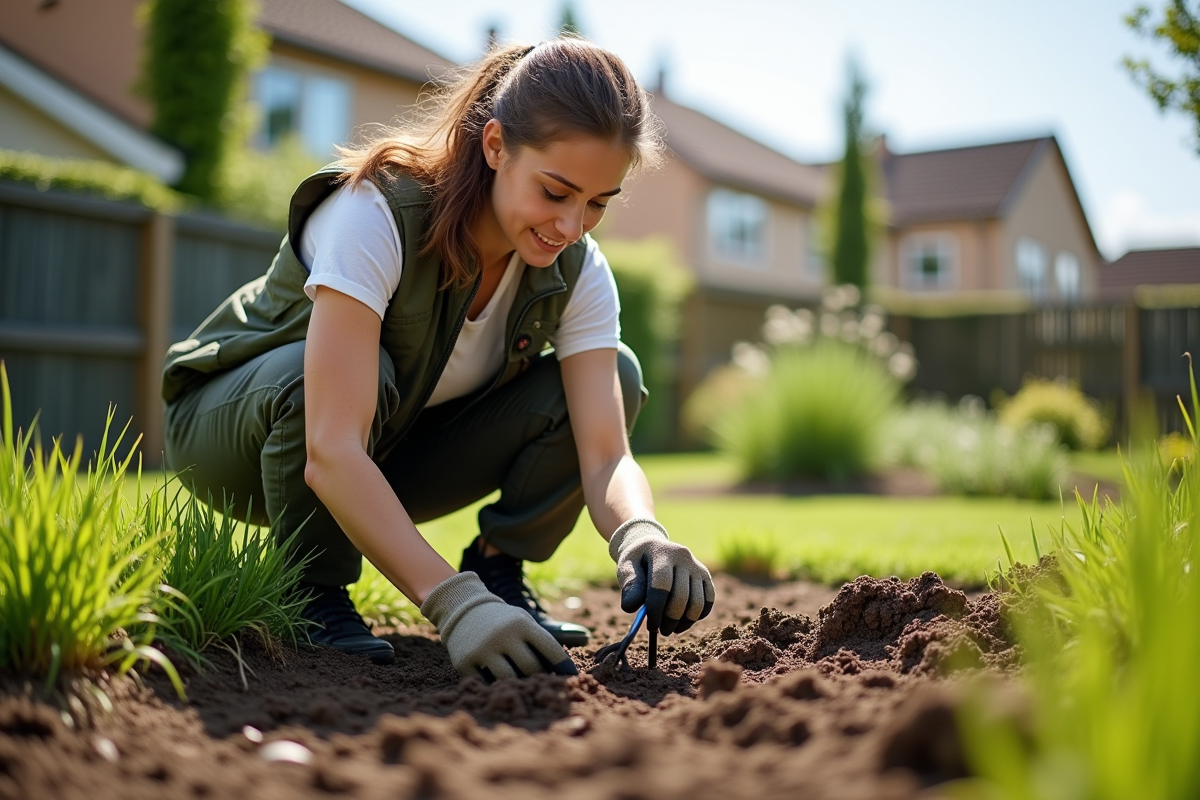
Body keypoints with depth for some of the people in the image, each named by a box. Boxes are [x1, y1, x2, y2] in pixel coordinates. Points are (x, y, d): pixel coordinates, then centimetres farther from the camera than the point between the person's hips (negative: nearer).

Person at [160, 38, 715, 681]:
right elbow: (331, 453, -42)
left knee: (615, 375, -15)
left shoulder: (576, 271, -16)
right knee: (340, 372, -41)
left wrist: (640, 534, -46)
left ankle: (497, 570, -4)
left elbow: (605, 454, -24)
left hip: (393, 445, 4)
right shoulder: (374, 212, -34)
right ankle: (312, 595, -15)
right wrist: (453, 604, -51)